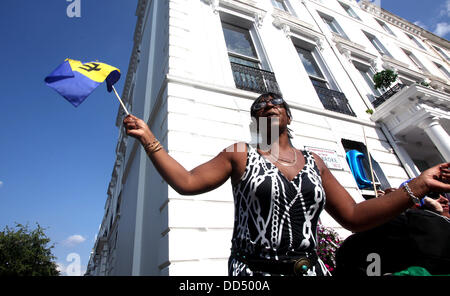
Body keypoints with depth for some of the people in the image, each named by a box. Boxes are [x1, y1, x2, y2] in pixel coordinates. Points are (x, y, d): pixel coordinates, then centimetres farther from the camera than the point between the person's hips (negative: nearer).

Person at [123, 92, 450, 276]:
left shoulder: (314, 162, 6)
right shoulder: (240, 155, -1)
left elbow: (355, 217, 6)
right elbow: (186, 182, -8)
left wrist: (418, 186, 1)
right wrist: (148, 138, -10)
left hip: (311, 268, 4)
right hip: (253, 269, -2)